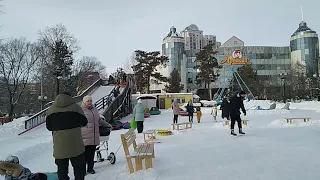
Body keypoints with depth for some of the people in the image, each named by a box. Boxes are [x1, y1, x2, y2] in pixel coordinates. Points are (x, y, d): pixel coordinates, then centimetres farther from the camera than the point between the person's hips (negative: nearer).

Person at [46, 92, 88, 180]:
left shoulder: (50, 109, 3)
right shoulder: (75, 107, -7)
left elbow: (48, 126, 9)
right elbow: (84, 122, -1)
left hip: (59, 145, 3)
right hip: (75, 143, -3)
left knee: (62, 169, 14)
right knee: (79, 166, 12)